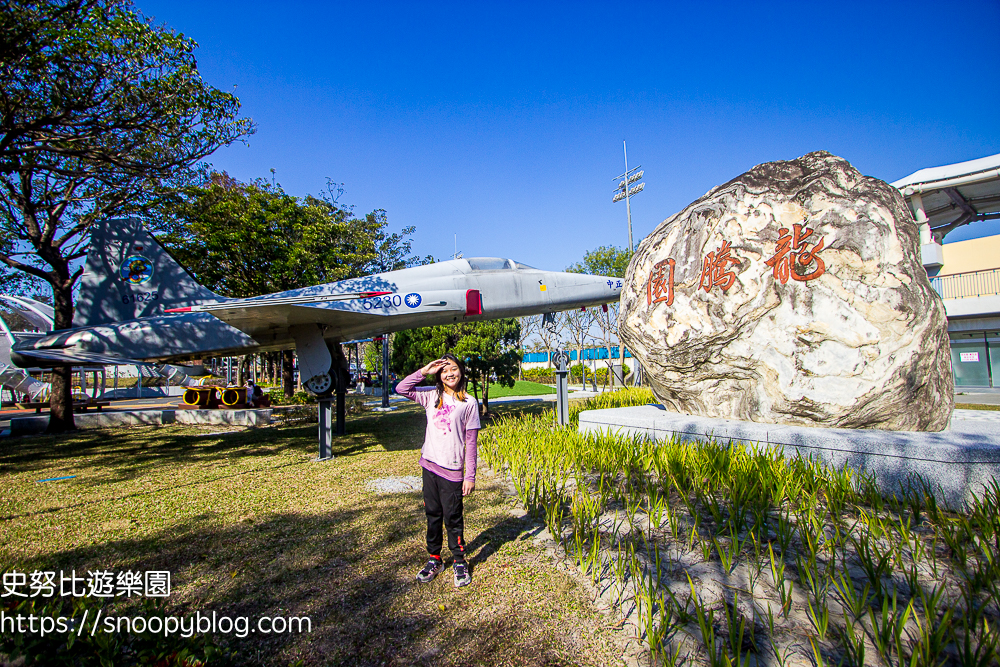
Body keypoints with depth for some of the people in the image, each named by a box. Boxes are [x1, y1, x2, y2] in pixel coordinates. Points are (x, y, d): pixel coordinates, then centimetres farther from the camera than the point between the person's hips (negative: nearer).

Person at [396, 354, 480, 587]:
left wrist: (470, 476, -5)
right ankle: (434, 560, 31)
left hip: (452, 469, -3)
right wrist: (425, 371, -8)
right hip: (429, 464, 4)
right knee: (432, 515, 15)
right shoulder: (432, 396, 5)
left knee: (453, 518, 5)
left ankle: (460, 562, 24)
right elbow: (401, 389, -1)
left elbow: (471, 442, -4)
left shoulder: (469, 403, -4)